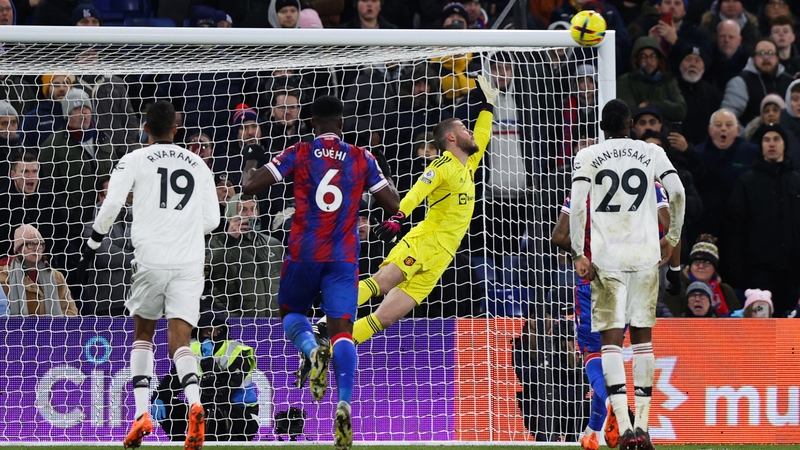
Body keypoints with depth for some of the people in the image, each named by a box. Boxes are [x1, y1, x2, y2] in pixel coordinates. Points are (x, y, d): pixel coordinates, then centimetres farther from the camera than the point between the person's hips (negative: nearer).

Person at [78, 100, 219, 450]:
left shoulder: (134, 161, 5)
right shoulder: (198, 165, 16)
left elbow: (111, 206, -5)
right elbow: (211, 221, 15)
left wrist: (92, 246, 7)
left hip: (151, 260, -2)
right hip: (190, 261, 2)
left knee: (143, 333, 17)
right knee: (179, 340, -1)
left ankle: (141, 413, 4)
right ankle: (194, 403, -29)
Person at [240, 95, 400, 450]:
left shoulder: (298, 154, 0)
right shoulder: (362, 159, 5)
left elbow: (249, 187, -3)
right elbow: (393, 205, 10)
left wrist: (251, 161, 18)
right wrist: (380, 175, 29)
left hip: (304, 254, 0)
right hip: (344, 258, 1)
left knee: (291, 312, 21)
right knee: (342, 328, -4)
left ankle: (312, 350, -14)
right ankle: (344, 404, -26)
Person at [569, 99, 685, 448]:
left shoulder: (587, 157, 3)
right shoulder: (652, 153, 7)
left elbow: (577, 205, -6)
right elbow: (678, 193, 0)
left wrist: (578, 255, -3)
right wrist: (672, 238, 13)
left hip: (606, 256, -1)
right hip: (646, 254, 2)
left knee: (610, 337, -2)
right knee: (642, 336, 11)